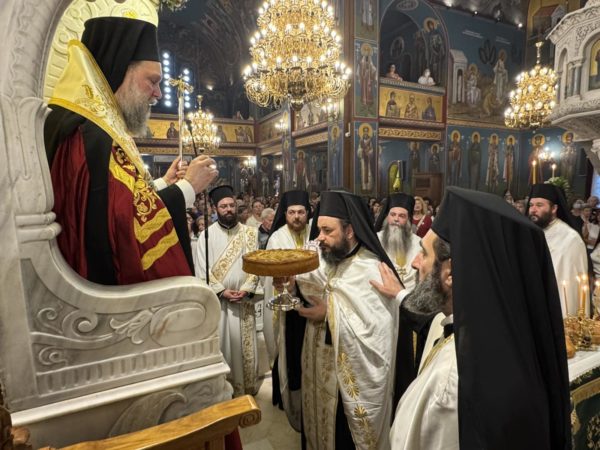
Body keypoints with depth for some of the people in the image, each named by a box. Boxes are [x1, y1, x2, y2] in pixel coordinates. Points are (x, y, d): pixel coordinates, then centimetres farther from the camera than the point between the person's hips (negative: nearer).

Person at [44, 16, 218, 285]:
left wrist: (163, 184, 9)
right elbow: (129, 230, -29)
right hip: (111, 292, -10)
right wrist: (187, 187, -16)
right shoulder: (88, 137, -20)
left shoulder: (95, 131, 12)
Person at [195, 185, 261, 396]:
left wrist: (246, 290, -13)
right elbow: (202, 270, -6)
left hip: (244, 299, 2)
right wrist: (222, 291, -14)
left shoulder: (249, 232, 2)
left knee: (245, 345, 11)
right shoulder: (207, 235, -3)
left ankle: (247, 387, 28)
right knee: (221, 345, 8)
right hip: (217, 300, -1)